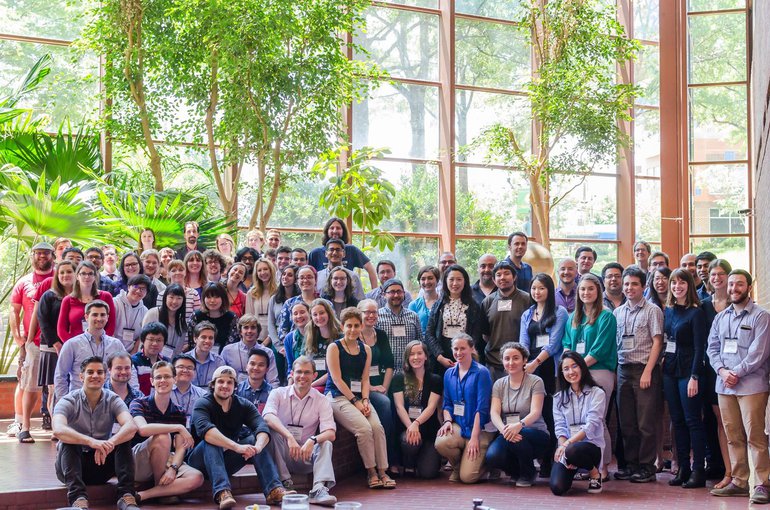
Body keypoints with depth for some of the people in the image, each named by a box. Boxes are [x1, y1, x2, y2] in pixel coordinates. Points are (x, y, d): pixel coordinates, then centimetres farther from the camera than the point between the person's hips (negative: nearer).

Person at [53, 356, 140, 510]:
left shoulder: (113, 400, -3)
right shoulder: (68, 402, -10)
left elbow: (131, 426, -23)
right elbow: (58, 430, -32)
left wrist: (109, 444, -44)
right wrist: (91, 441, -49)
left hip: (102, 464, 2)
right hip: (73, 464, -2)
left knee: (123, 438, -21)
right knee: (68, 441, -30)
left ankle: (127, 496, -30)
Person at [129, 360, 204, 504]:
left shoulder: (179, 413, 9)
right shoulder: (139, 404, -4)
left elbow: (180, 448, 0)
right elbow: (143, 429, -26)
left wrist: (173, 468, -22)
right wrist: (179, 427, -24)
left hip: (166, 461, 4)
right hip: (139, 465, -4)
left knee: (197, 478, -24)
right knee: (162, 437, -33)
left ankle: (143, 495, -25)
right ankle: (160, 490, -15)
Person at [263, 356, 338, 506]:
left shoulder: (321, 401, 1)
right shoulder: (278, 394, -1)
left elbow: (331, 434, -12)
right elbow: (268, 417, -22)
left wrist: (312, 441, -34)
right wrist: (290, 437, -37)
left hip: (306, 455, 1)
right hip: (282, 454, -1)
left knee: (326, 443, -25)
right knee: (272, 431, -27)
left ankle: (319, 489, -42)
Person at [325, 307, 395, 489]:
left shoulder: (365, 349, 16)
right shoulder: (334, 348, 0)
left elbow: (365, 379, 12)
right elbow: (337, 379, -7)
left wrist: (365, 401, -6)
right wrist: (355, 402, -13)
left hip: (359, 398, 5)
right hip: (337, 397, -5)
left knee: (377, 427, -22)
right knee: (364, 427, -27)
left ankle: (382, 472, -17)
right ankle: (371, 472, -15)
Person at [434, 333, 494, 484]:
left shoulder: (481, 372, -8)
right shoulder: (449, 373, 10)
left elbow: (482, 407, -12)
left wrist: (474, 437, -17)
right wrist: (447, 420, -7)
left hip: (480, 428, -5)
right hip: (458, 426, 5)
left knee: (468, 477, -16)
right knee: (441, 443, -30)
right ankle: (457, 467, 3)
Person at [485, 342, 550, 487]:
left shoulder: (535, 382, -3)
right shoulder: (499, 384, 8)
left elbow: (535, 412, -15)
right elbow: (494, 413, -5)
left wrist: (519, 425, -38)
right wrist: (504, 429, -28)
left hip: (536, 434, -3)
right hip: (507, 434, 3)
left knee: (519, 435, -38)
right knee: (491, 458, -28)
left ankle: (528, 474, -7)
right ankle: (518, 471, 8)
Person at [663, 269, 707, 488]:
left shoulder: (696, 313, -9)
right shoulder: (668, 310, 10)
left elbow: (699, 347, -12)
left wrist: (694, 377, -17)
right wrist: (664, 361, 4)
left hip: (688, 371, -7)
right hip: (670, 370, 7)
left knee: (693, 420, -4)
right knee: (677, 420, 9)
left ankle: (698, 471, 0)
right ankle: (683, 468, 14)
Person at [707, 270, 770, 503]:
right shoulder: (720, 317, 17)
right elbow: (712, 347, 13)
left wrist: (737, 373, -12)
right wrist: (722, 370, -5)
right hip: (724, 385, 6)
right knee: (733, 437, 8)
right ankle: (739, 482, 14)